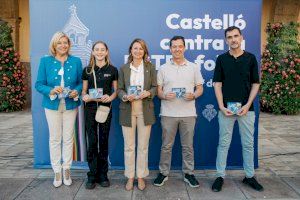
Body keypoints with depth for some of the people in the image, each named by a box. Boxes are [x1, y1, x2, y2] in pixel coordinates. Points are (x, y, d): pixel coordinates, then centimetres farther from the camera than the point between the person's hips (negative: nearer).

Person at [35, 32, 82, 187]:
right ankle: (57, 171, 20)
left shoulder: (76, 61, 2)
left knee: (68, 138, 8)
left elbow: (81, 82, 7)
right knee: (54, 138, 7)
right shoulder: (45, 61, -1)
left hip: (70, 105, 1)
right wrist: (51, 91, -20)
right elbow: (39, 84, -1)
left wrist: (76, 91, -14)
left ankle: (66, 169, 23)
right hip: (52, 105, 0)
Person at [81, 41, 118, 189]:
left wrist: (110, 97, -15)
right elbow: (84, 90, 9)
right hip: (90, 109, 1)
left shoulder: (112, 70, 3)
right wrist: (84, 96, -13)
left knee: (103, 141, 6)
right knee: (92, 142, 2)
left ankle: (103, 175, 19)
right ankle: (92, 176, 13)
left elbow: (116, 90, 6)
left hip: (105, 108, 0)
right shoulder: (87, 70, 6)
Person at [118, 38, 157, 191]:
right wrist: (125, 96, -18)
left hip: (145, 110, 0)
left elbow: (154, 87, 3)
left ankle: (141, 176, 22)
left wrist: (148, 93, -18)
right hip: (127, 110, 0)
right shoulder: (123, 68, 7)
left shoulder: (150, 67, 7)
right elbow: (119, 89, 3)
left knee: (143, 146, 7)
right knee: (129, 146, 6)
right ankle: (130, 177, 21)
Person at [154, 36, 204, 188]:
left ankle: (189, 174, 23)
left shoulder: (193, 67, 7)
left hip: (188, 113, 1)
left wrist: (193, 96, -14)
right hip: (168, 113, 0)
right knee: (166, 145, 8)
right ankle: (163, 173, 22)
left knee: (188, 146, 9)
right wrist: (164, 96, -17)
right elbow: (158, 90, 5)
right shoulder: (163, 69, 5)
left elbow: (200, 88, 7)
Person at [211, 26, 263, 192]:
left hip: (246, 108, 1)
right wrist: (221, 106, -10)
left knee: (248, 144, 10)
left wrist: (247, 105, -8)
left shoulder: (250, 58, 4)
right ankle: (220, 176, 16)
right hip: (226, 108, 0)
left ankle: (250, 176, 24)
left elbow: (255, 84, 3)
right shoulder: (221, 59, 4)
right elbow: (217, 84, 0)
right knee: (224, 143, 5)